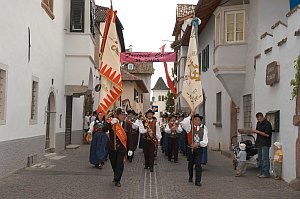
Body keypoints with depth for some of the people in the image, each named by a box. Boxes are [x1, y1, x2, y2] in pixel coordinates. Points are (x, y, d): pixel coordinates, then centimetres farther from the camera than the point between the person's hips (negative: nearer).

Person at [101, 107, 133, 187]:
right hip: (112, 147, 1)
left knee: (120, 164, -6)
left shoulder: (126, 124, 2)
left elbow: (129, 138, 5)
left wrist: (130, 149, 1)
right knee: (113, 164, 14)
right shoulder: (111, 123, -2)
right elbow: (104, 130, -17)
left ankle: (117, 180, 6)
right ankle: (116, 177, 36)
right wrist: (111, 123, -29)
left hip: (121, 148, -1)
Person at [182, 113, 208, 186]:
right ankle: (190, 177, 38)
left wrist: (198, 144, -20)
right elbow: (184, 123, -26)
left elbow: (205, 141, -4)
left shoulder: (203, 129, 1)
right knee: (190, 164, 17)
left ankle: (198, 181, -5)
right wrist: (190, 116, -27)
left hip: (199, 149, 0)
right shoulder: (190, 127, -2)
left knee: (198, 165, -10)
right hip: (190, 148, 0)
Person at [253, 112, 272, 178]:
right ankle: (262, 172, 21)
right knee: (260, 159, 13)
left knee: (265, 159, -7)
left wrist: (258, 132, -18)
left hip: (265, 144, -9)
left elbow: (267, 134, -19)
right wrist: (255, 131, 1)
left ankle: (266, 173, -3)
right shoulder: (258, 123, 13)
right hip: (259, 143, 9)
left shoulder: (267, 124, -13)